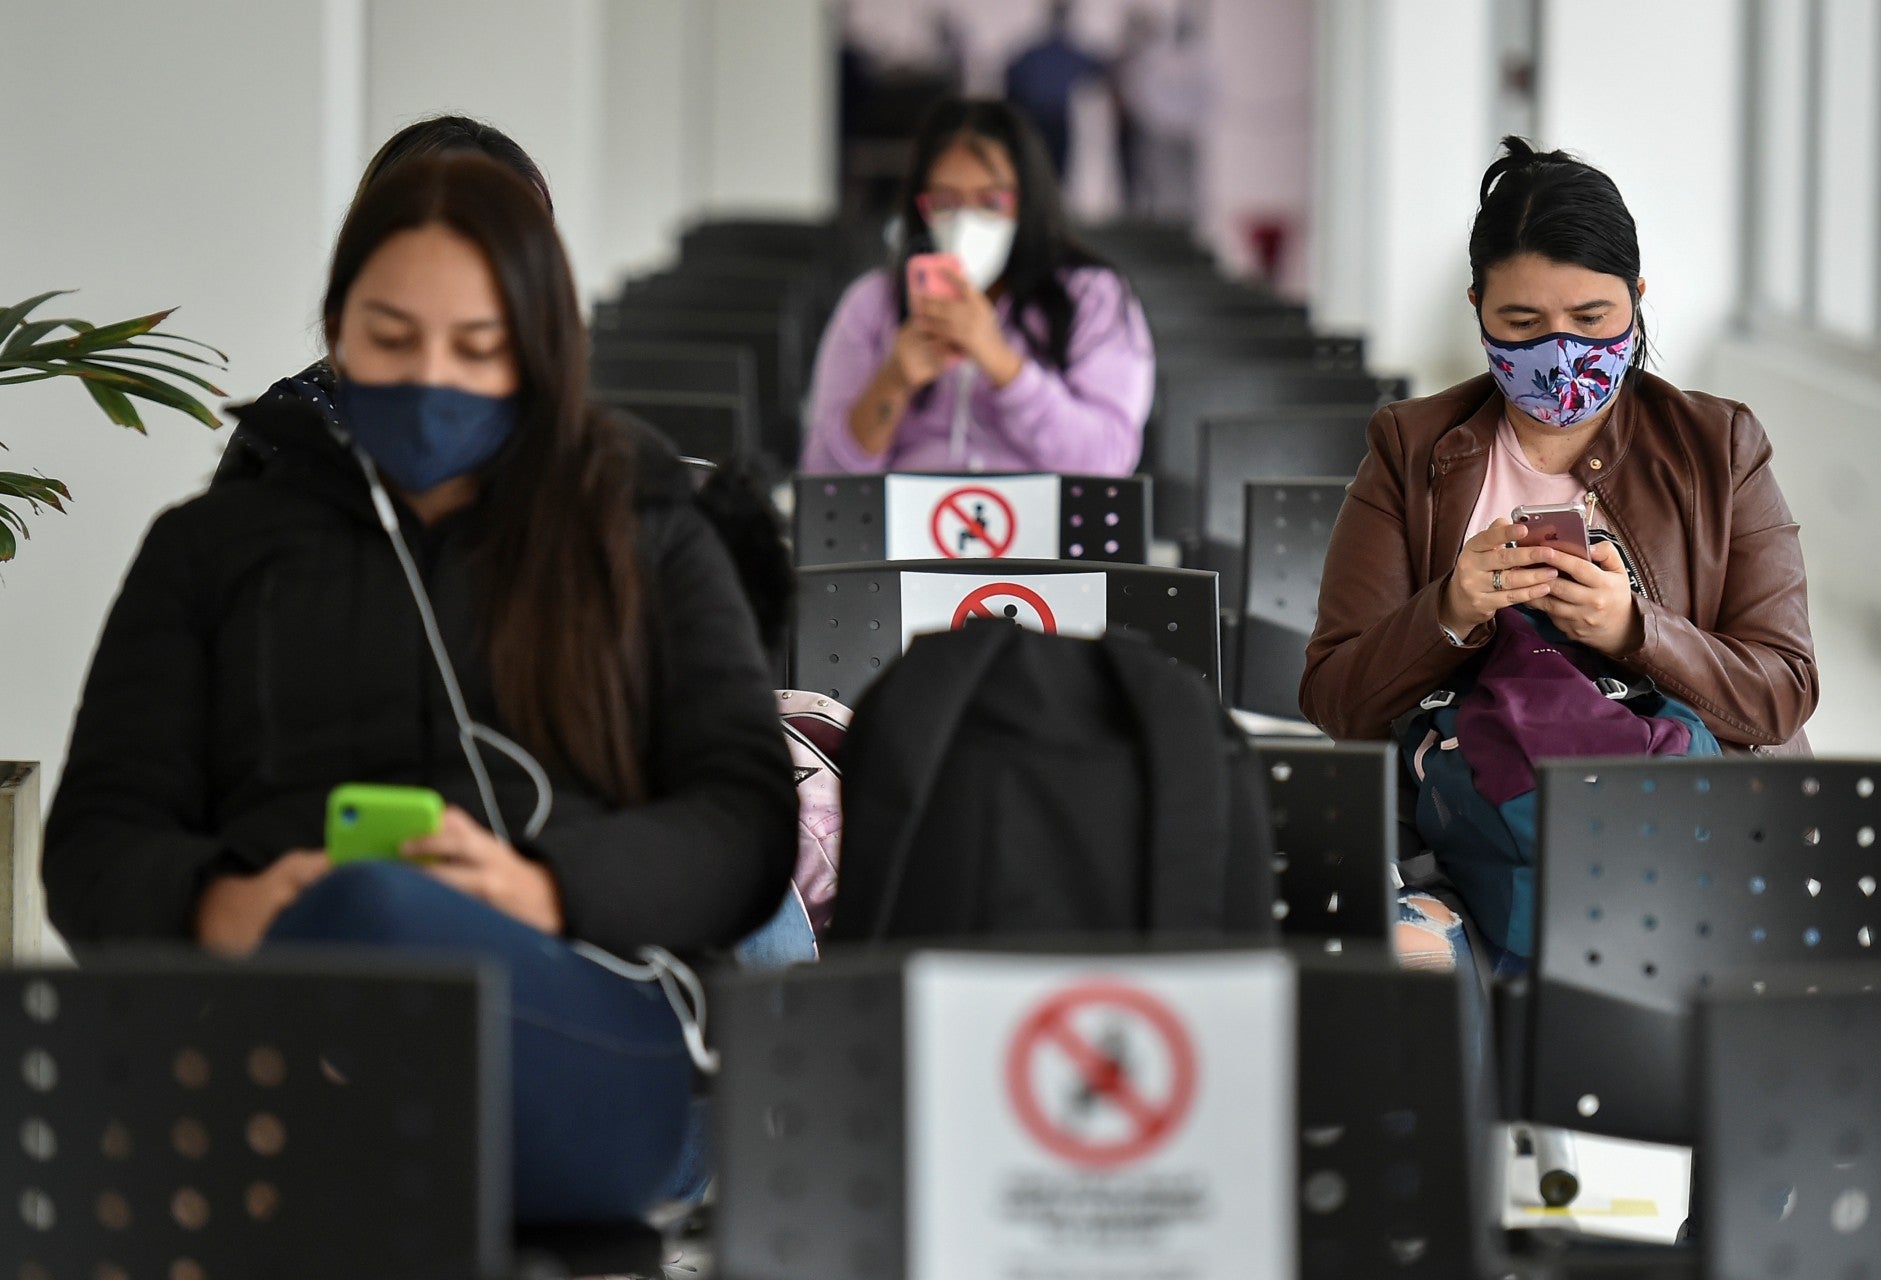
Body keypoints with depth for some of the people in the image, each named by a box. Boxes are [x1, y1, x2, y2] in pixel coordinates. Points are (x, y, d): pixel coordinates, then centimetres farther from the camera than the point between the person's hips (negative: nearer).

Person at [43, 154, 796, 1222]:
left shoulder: (645, 535, 25)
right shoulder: (210, 547, 27)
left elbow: (750, 822, 12)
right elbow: (96, 845, 17)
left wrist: (545, 893, -10)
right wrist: (218, 908, -10)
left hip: (577, 1002, -1)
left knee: (373, 917, -39)